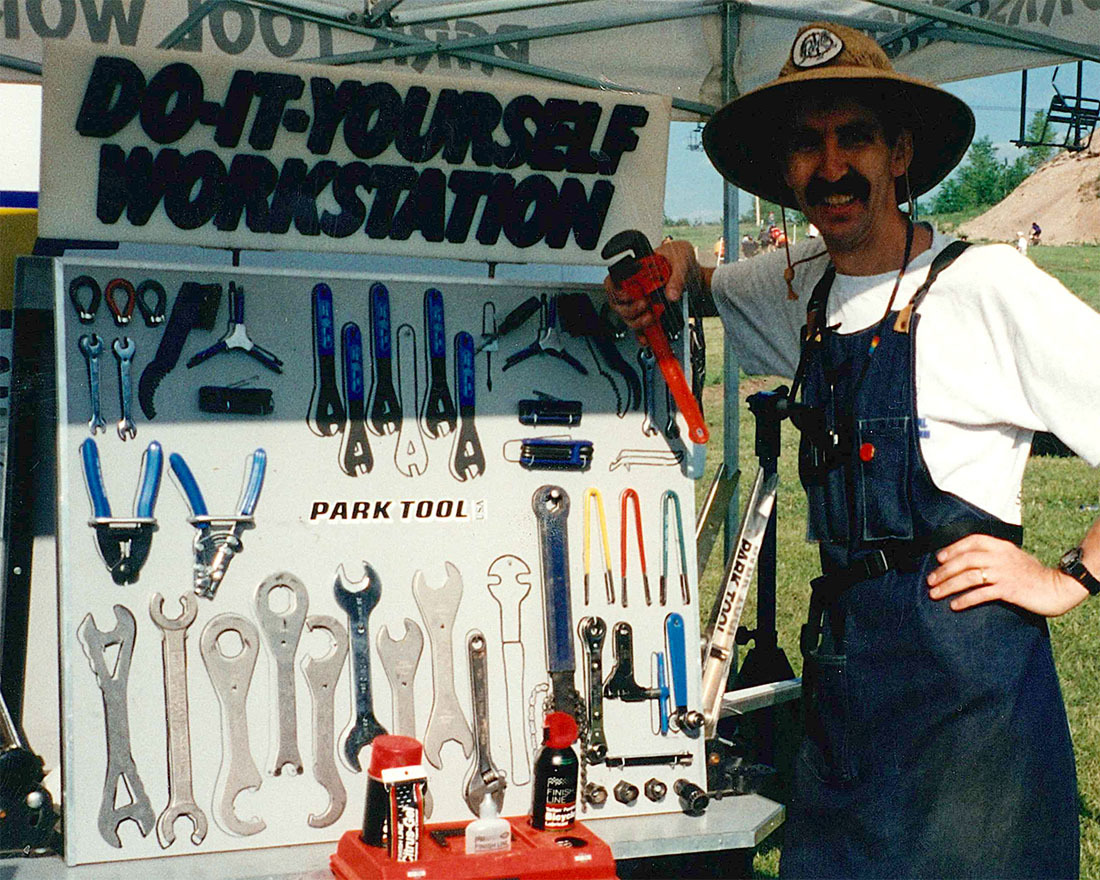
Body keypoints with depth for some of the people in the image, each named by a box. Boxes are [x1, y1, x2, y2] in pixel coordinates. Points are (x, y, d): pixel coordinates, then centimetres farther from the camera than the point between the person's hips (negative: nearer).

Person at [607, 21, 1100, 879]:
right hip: (841, 644, 7)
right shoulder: (802, 285, 10)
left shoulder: (988, 285, -12)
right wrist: (679, 264, 8)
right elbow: (711, 286, 31)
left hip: (965, 657, -6)